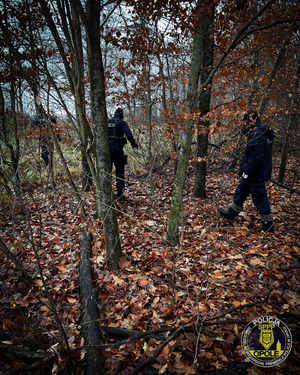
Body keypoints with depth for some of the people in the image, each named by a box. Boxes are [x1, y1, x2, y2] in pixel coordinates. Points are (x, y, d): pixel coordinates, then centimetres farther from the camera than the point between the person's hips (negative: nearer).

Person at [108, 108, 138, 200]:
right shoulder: (122, 123, -2)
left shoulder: (107, 123, 13)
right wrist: (134, 144, -1)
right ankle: (119, 193, 0)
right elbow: (129, 134, -14)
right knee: (120, 171, 1)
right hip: (117, 150, -5)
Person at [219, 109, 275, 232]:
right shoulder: (257, 132, 11)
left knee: (259, 197, 0)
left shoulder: (258, 134, -22)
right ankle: (231, 213, 35)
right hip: (253, 173, 10)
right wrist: (245, 171, 18)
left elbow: (257, 157, -27)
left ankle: (268, 224, 13)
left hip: (256, 174, -10)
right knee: (241, 191, 20)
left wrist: (247, 172, -20)